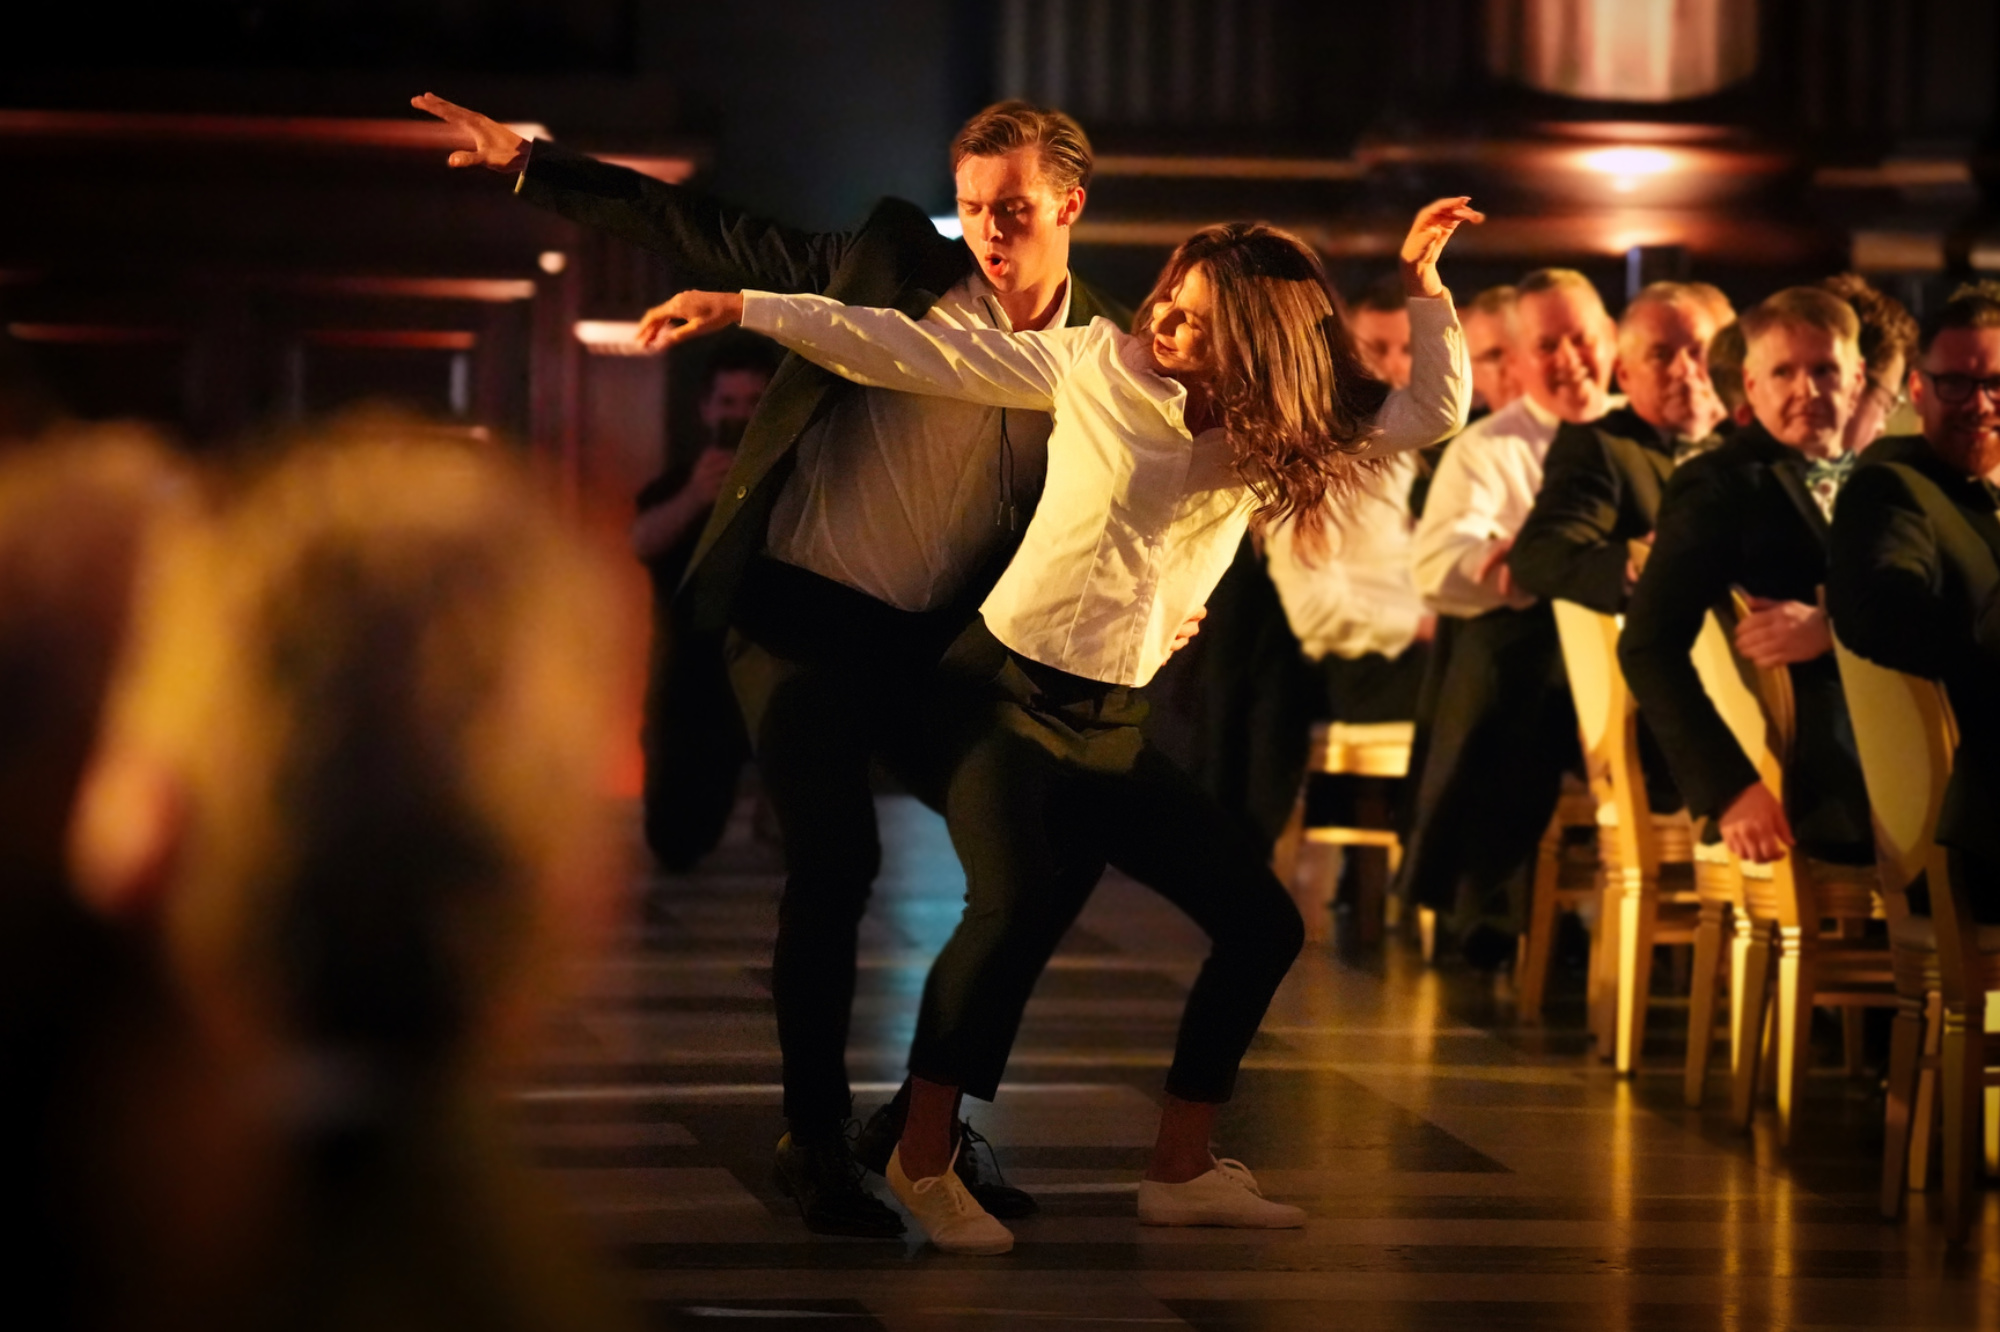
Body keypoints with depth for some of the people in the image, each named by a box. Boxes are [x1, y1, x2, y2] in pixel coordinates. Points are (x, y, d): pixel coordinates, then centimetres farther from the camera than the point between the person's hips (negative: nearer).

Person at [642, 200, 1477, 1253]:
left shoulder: (1261, 439, 3)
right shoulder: (1093, 364, -7)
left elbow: (1432, 414, -1)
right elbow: (917, 354, -8)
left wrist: (1420, 282, -9)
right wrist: (745, 310, -10)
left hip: (1107, 727, 5)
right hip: (1006, 692, -5)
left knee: (1263, 922, 3)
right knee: (1017, 903, -30)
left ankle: (1180, 1170, 14)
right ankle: (923, 1159, -16)